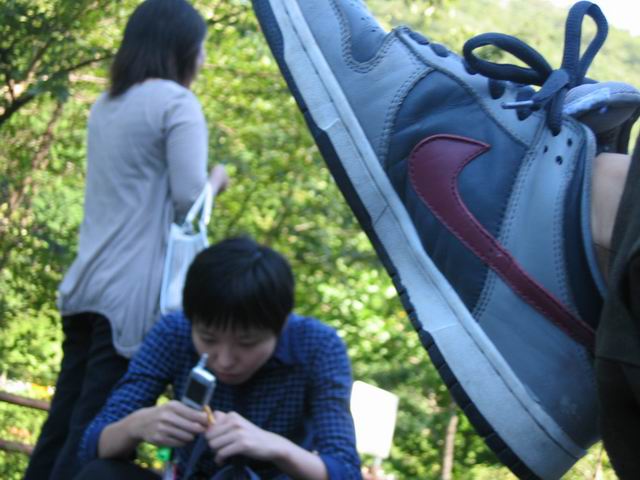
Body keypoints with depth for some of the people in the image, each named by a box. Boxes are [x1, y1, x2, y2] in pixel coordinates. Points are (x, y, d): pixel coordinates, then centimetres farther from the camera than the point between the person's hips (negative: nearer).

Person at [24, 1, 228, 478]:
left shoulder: (105, 106, 18)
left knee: (64, 419, 9)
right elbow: (189, 199, -12)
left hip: (86, 285, 8)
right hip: (133, 291, -8)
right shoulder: (176, 102, -7)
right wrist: (218, 180, 7)